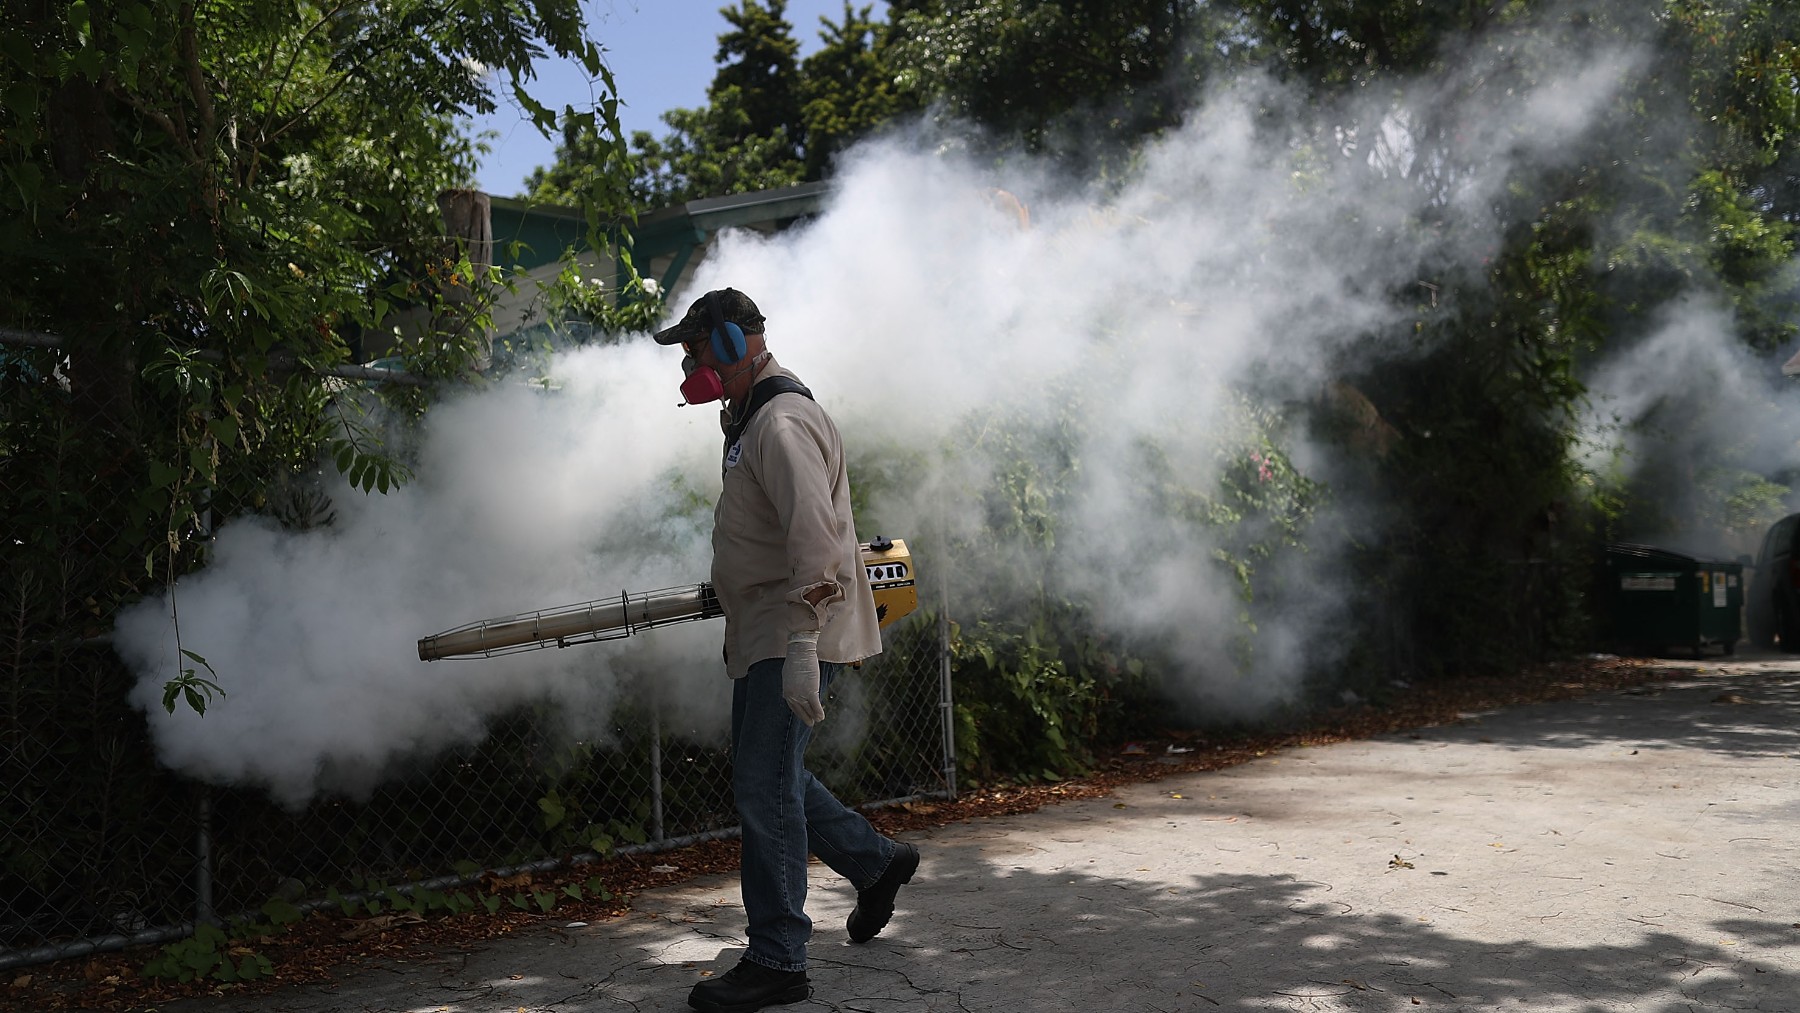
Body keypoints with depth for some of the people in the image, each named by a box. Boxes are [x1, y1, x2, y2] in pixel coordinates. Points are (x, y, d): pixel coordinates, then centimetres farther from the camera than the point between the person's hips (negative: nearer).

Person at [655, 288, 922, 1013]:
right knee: (765, 778, 16)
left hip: (793, 634, -11)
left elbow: (815, 534, -28)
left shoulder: (782, 421, -17)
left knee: (764, 785, -8)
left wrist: (802, 644, -34)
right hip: (761, 635, 11)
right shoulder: (750, 417, 17)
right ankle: (876, 862, 32)